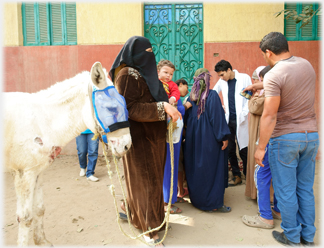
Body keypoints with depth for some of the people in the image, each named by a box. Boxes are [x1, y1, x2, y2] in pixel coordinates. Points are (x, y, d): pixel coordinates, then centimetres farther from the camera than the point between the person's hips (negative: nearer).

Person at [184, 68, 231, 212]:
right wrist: (223, 137, -10)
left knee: (195, 168, 15)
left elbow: (186, 118, 11)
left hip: (194, 138, 6)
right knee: (211, 168, 2)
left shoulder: (191, 97, 5)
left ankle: (197, 198, 28)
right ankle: (213, 204, 8)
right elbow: (217, 117, -15)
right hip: (209, 138, -5)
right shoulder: (212, 95, -11)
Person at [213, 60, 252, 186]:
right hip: (228, 120, 4)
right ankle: (236, 176, 22)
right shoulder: (222, 82, 9)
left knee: (243, 151, 0)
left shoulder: (244, 78, -1)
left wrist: (243, 114, -11)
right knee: (230, 150, 8)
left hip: (240, 120, -4)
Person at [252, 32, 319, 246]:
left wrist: (261, 147, -13)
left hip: (285, 139, -7)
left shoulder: (273, 75, -16)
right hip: (311, 135, 7)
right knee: (306, 189, 16)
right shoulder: (307, 65, 6)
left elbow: (269, 115, -20)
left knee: (286, 190, 8)